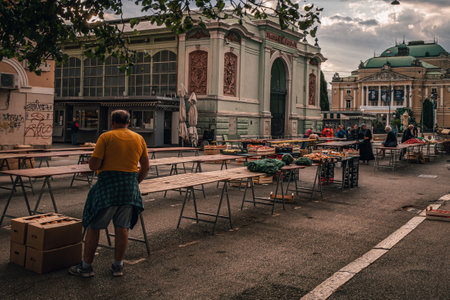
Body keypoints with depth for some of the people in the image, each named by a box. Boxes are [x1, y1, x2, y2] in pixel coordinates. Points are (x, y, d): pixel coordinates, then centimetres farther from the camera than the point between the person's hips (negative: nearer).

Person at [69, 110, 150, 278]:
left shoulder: (106, 137, -6)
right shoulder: (139, 139, 8)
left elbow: (93, 165, -12)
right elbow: (146, 167, 10)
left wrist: (94, 163, 10)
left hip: (107, 185, -4)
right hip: (130, 188, 4)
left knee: (93, 226, 7)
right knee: (122, 228, 11)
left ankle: (86, 266, 14)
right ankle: (118, 266, 18)